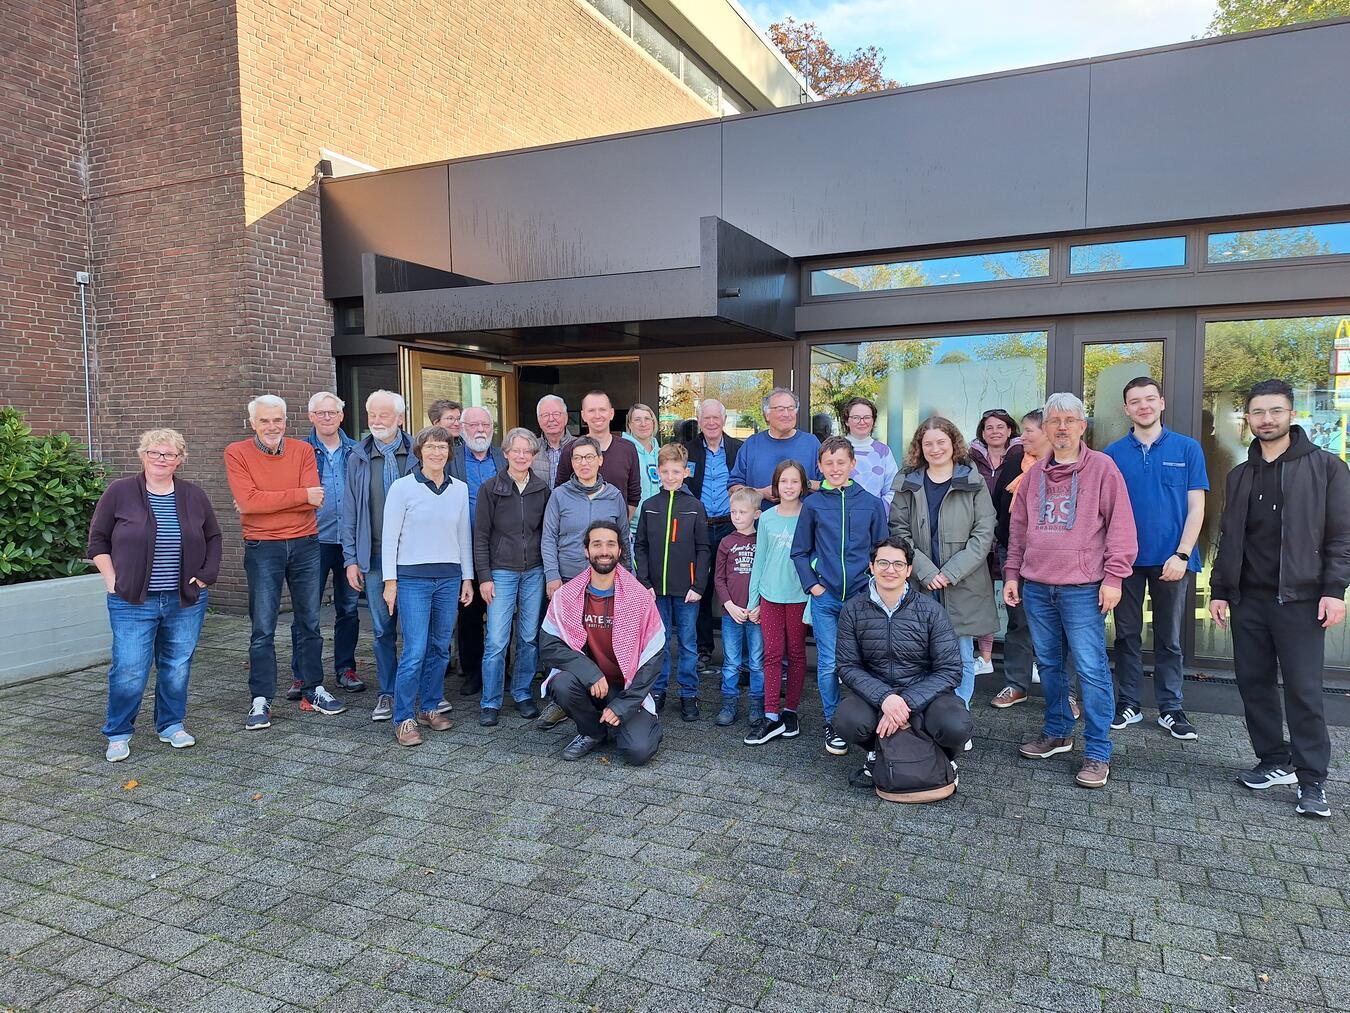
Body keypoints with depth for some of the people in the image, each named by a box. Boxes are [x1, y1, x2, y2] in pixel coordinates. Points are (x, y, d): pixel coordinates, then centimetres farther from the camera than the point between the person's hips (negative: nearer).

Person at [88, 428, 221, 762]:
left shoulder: (194, 496, 5)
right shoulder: (119, 492, -2)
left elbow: (213, 538, 14)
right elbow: (98, 539, 3)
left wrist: (206, 575, 4)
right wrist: (112, 581, -5)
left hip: (186, 602, 3)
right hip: (132, 603, -2)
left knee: (177, 668, 9)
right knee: (129, 670, -3)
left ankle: (171, 725, 26)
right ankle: (118, 734, 15)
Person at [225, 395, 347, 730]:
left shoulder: (303, 450, 3)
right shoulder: (237, 453, -3)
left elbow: (314, 500, -9)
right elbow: (247, 501, -17)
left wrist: (266, 501, -15)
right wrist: (300, 495, -15)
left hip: (305, 545, 3)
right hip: (262, 548, -2)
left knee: (310, 623, 11)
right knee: (263, 629, 1)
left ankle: (313, 690, 23)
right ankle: (260, 701, 9)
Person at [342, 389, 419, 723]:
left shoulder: (418, 454, 1)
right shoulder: (358, 459, 7)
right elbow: (350, 512, 7)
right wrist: (351, 558, 2)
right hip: (375, 558, 2)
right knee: (382, 629, 7)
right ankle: (386, 694, 20)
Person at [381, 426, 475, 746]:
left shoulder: (460, 489, 8)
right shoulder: (402, 487, -3)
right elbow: (390, 536, -3)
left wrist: (467, 578, 12)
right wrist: (390, 581, -6)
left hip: (449, 577, 4)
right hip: (412, 578, -4)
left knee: (440, 647, 10)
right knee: (415, 651, -8)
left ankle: (429, 707, 24)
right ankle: (403, 719, 3)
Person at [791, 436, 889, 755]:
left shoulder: (871, 503, 2)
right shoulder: (813, 504, 2)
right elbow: (799, 552, 7)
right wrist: (812, 585, -3)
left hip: (862, 596, 0)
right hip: (825, 598, 0)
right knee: (829, 665, 4)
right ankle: (832, 724, 19)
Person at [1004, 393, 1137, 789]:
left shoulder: (1102, 467, -2)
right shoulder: (1034, 473, 13)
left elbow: (1120, 526, -5)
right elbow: (1018, 528, 17)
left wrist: (1113, 576, -11)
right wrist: (1012, 573, 12)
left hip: (1081, 589, -5)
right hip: (1036, 588, 5)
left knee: (1091, 669, -4)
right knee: (1049, 664, 14)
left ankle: (1098, 752, 5)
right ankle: (1057, 732, 29)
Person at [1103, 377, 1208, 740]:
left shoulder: (1187, 449, 1)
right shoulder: (1113, 454, 2)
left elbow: (1196, 507, -1)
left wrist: (1182, 555, -11)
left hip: (1172, 560, -1)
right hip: (1126, 559, 1)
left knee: (1169, 639, 9)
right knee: (1127, 635, 9)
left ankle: (1170, 708, 19)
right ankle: (1128, 704, 20)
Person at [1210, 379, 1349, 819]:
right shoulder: (1239, 476, 13)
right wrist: (1218, 592, 11)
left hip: (1299, 598, -5)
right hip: (1247, 599, 5)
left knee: (1304, 690, -2)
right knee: (1254, 682, 9)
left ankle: (1312, 781, 7)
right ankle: (1274, 761, 23)